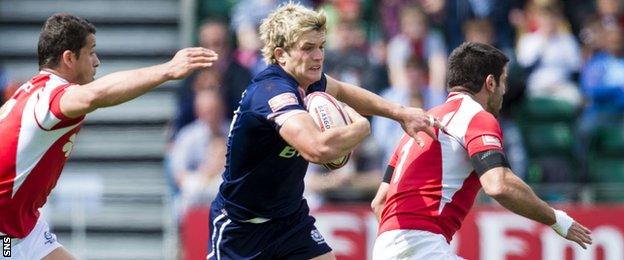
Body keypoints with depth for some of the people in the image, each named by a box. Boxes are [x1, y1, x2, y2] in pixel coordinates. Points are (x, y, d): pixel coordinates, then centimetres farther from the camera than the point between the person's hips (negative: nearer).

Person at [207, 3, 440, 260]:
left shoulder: (306, 80, -3)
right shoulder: (272, 92, -29)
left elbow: (340, 90, 23)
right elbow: (318, 149, -45)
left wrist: (399, 112, 12)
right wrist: (360, 126, -25)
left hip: (291, 218, 8)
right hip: (240, 226, -8)